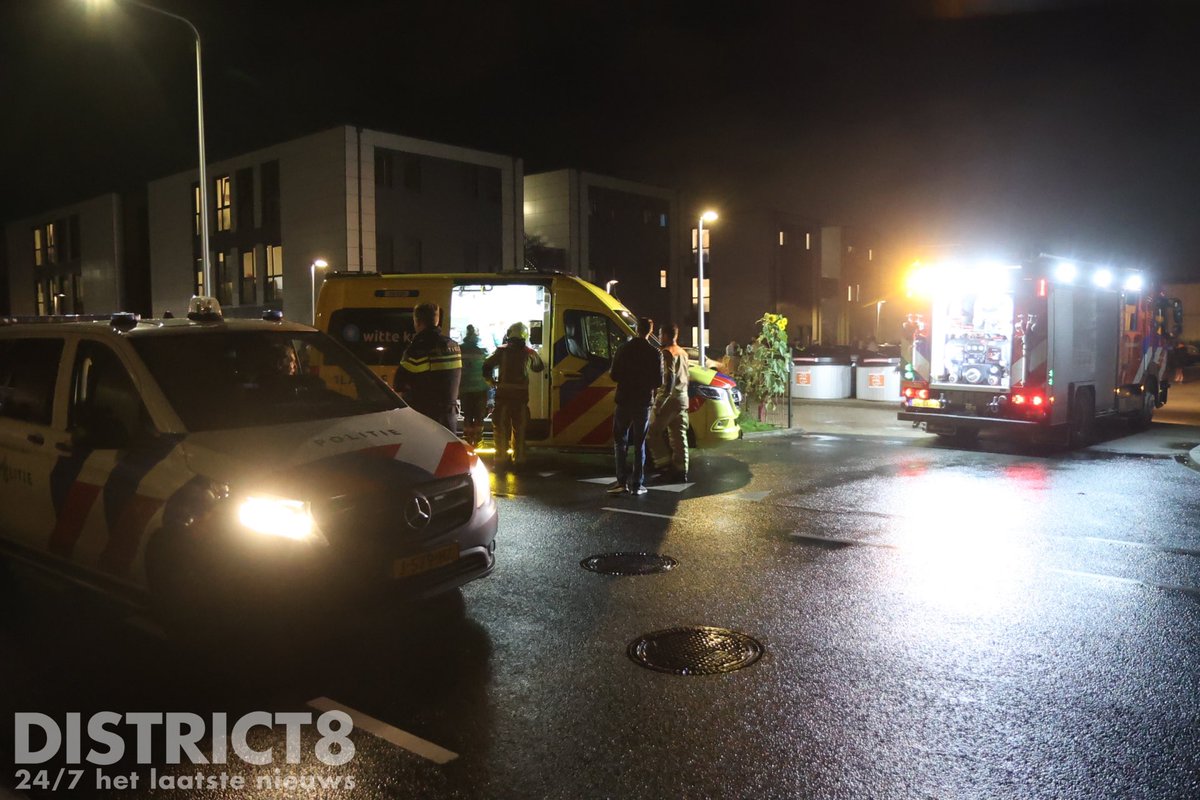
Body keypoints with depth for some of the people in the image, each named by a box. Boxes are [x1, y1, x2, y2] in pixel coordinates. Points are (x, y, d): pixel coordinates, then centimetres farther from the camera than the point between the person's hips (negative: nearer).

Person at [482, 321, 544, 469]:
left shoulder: (502, 350, -1)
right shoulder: (529, 352, 4)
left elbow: (487, 366, -6)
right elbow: (539, 367, 20)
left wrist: (492, 381, 9)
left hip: (503, 393, -1)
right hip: (521, 394, 2)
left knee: (502, 428, 4)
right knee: (519, 428, 11)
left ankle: (501, 459, 2)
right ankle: (519, 459, 13)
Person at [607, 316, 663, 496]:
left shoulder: (624, 349, -3)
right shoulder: (655, 353, -6)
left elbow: (614, 375, -3)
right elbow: (658, 381, -6)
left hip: (624, 400, 0)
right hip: (644, 403, 0)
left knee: (620, 441, 9)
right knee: (639, 444, 8)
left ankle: (622, 481, -1)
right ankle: (637, 484, 7)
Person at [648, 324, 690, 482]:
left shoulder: (667, 353, -11)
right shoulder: (683, 353, 14)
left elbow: (670, 379, -20)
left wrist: (661, 401, -20)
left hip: (670, 399, -8)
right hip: (683, 399, 8)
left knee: (655, 431, 4)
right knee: (679, 436, 8)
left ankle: (664, 463, -2)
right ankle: (680, 471, 8)